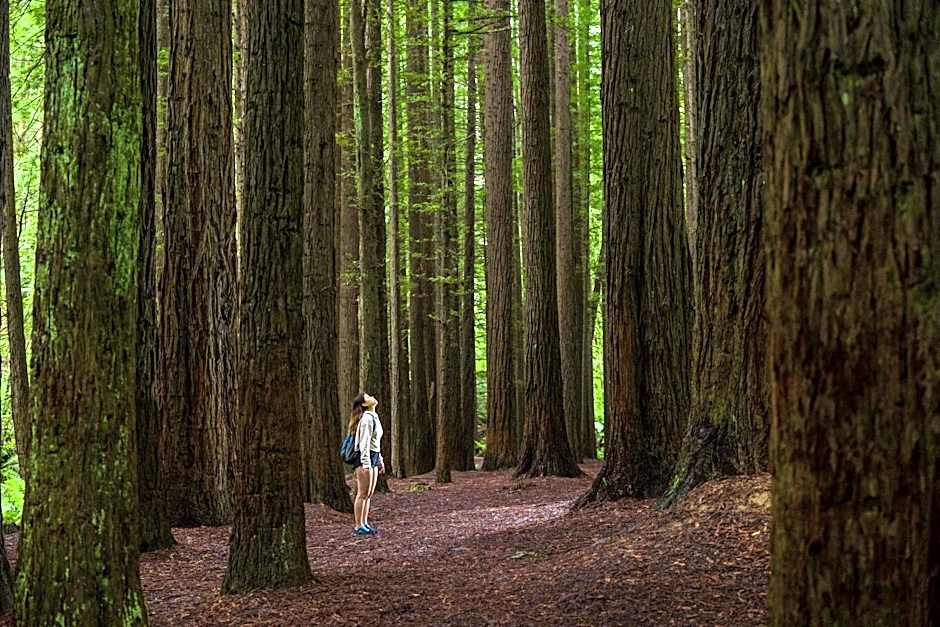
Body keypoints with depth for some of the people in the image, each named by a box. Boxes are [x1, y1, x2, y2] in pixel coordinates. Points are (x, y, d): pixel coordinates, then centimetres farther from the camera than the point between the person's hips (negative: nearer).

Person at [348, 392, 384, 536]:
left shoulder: (374, 417, 16)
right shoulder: (367, 418, -13)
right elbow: (364, 442, -19)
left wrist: (380, 460, 24)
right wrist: (366, 463, -23)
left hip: (374, 457, 9)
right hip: (365, 458, -9)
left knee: (369, 494, 11)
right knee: (362, 494, -6)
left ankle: (365, 524, 17)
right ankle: (358, 526, -2)